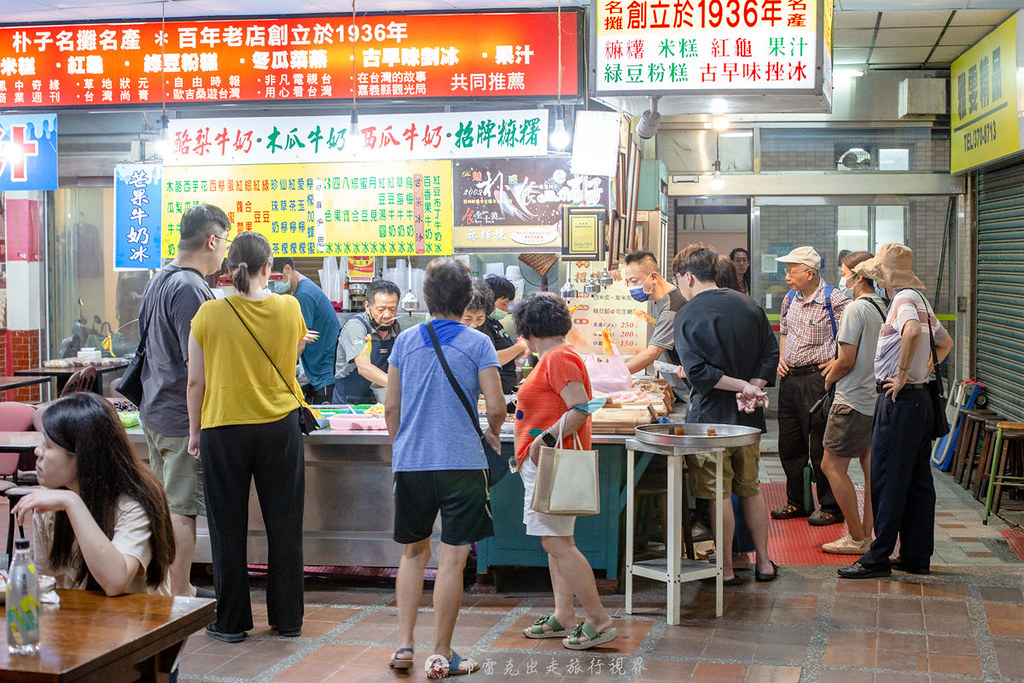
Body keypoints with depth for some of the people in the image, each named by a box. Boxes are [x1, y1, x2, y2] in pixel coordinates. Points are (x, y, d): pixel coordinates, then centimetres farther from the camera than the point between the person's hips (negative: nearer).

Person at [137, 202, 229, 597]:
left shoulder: (159, 280, 11)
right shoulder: (191, 288, -20)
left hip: (155, 412, 10)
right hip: (184, 417, -10)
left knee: (167, 503, 17)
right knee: (182, 509, -3)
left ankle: (179, 589, 28)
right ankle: (179, 599, 4)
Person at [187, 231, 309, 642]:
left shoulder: (209, 315, -8)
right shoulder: (289, 309, -4)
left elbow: (195, 382, -2)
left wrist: (194, 431, 9)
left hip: (223, 430, -1)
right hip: (279, 427, 1)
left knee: (228, 528, 9)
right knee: (284, 527, 11)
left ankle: (231, 622, 16)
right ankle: (287, 619, 19)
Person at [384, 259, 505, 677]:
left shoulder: (405, 341, 4)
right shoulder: (477, 344, -5)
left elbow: (391, 408, 7)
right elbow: (496, 407, -9)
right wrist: (492, 433, 13)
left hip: (410, 465, 3)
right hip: (462, 465, -3)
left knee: (413, 553, 17)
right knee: (451, 559, 2)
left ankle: (404, 645, 15)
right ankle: (441, 656, 6)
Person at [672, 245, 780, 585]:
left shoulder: (687, 316, -11)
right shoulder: (749, 305, 6)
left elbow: (697, 372, -20)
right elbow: (771, 355, 3)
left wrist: (742, 386, -15)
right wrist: (753, 388, -7)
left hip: (712, 416, -6)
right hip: (749, 416, 6)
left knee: (719, 494, 2)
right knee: (751, 489, 17)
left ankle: (726, 569, 8)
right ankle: (763, 562, 22)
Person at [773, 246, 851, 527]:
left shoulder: (834, 299, -10)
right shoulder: (790, 299, 13)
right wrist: (781, 358, 13)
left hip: (818, 378, -7)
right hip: (790, 378, 8)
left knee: (821, 446, -4)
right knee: (789, 443, 12)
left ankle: (831, 508, 7)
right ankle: (797, 502, 25)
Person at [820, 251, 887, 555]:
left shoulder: (856, 308, -14)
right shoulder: (884, 308, 10)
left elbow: (846, 361, -17)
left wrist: (827, 380, 1)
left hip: (853, 401, -9)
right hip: (877, 400, 9)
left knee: (832, 466, -2)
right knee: (871, 469, 10)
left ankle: (858, 539, -1)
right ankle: (867, 534, 14)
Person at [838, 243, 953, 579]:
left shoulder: (904, 299, -14)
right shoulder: (919, 299, 16)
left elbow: (912, 331, -36)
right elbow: (945, 341, 28)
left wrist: (901, 375, -27)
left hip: (899, 400, -10)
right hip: (920, 398, 10)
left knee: (887, 481, -5)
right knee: (917, 480, 11)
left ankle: (878, 558, -1)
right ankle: (917, 555, 17)